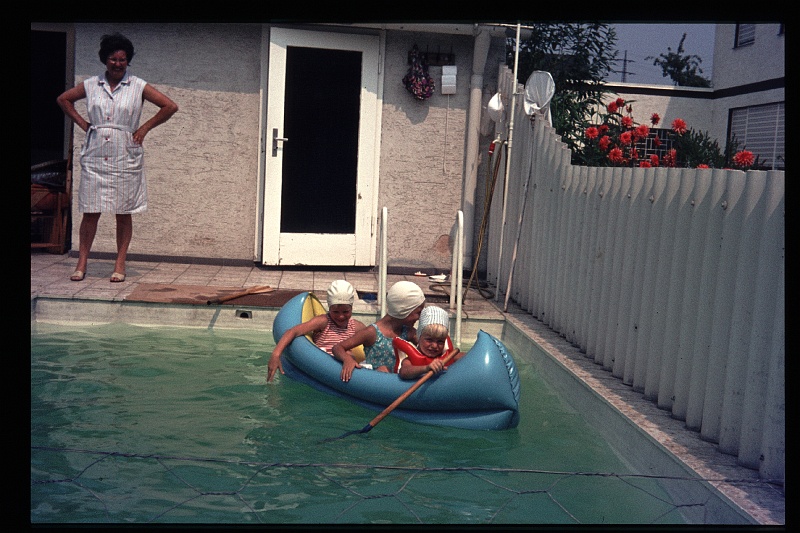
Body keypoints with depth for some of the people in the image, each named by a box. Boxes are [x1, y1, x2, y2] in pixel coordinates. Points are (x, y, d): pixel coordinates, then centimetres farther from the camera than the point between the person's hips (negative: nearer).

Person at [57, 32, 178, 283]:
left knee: (123, 213, 3)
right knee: (90, 211, 1)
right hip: (94, 157, 1)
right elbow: (63, 99, 21)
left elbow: (170, 106, 0)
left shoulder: (138, 86, 0)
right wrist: (82, 123, 10)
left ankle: (120, 265, 11)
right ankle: (82, 263, 9)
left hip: (126, 158, -1)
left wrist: (145, 128, -1)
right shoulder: (91, 85, 7)